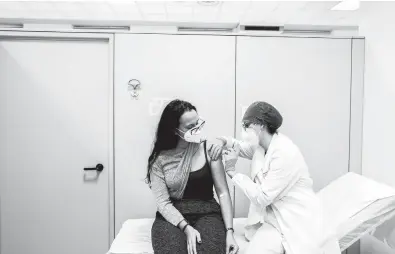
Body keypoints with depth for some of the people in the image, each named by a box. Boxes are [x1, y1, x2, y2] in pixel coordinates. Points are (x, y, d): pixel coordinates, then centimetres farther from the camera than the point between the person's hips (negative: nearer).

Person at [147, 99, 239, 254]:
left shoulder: (209, 149, -5)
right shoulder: (159, 159, -5)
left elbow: (223, 192, -5)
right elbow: (163, 202, -7)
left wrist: (229, 231, -13)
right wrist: (187, 228, -21)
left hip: (207, 213, 0)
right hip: (172, 217, 0)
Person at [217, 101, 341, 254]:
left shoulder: (285, 154, -23)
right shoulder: (261, 146, 2)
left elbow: (262, 197, -21)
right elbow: (244, 148, 26)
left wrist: (232, 171, -16)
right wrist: (225, 141, 4)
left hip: (296, 222, -6)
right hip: (272, 217, 6)